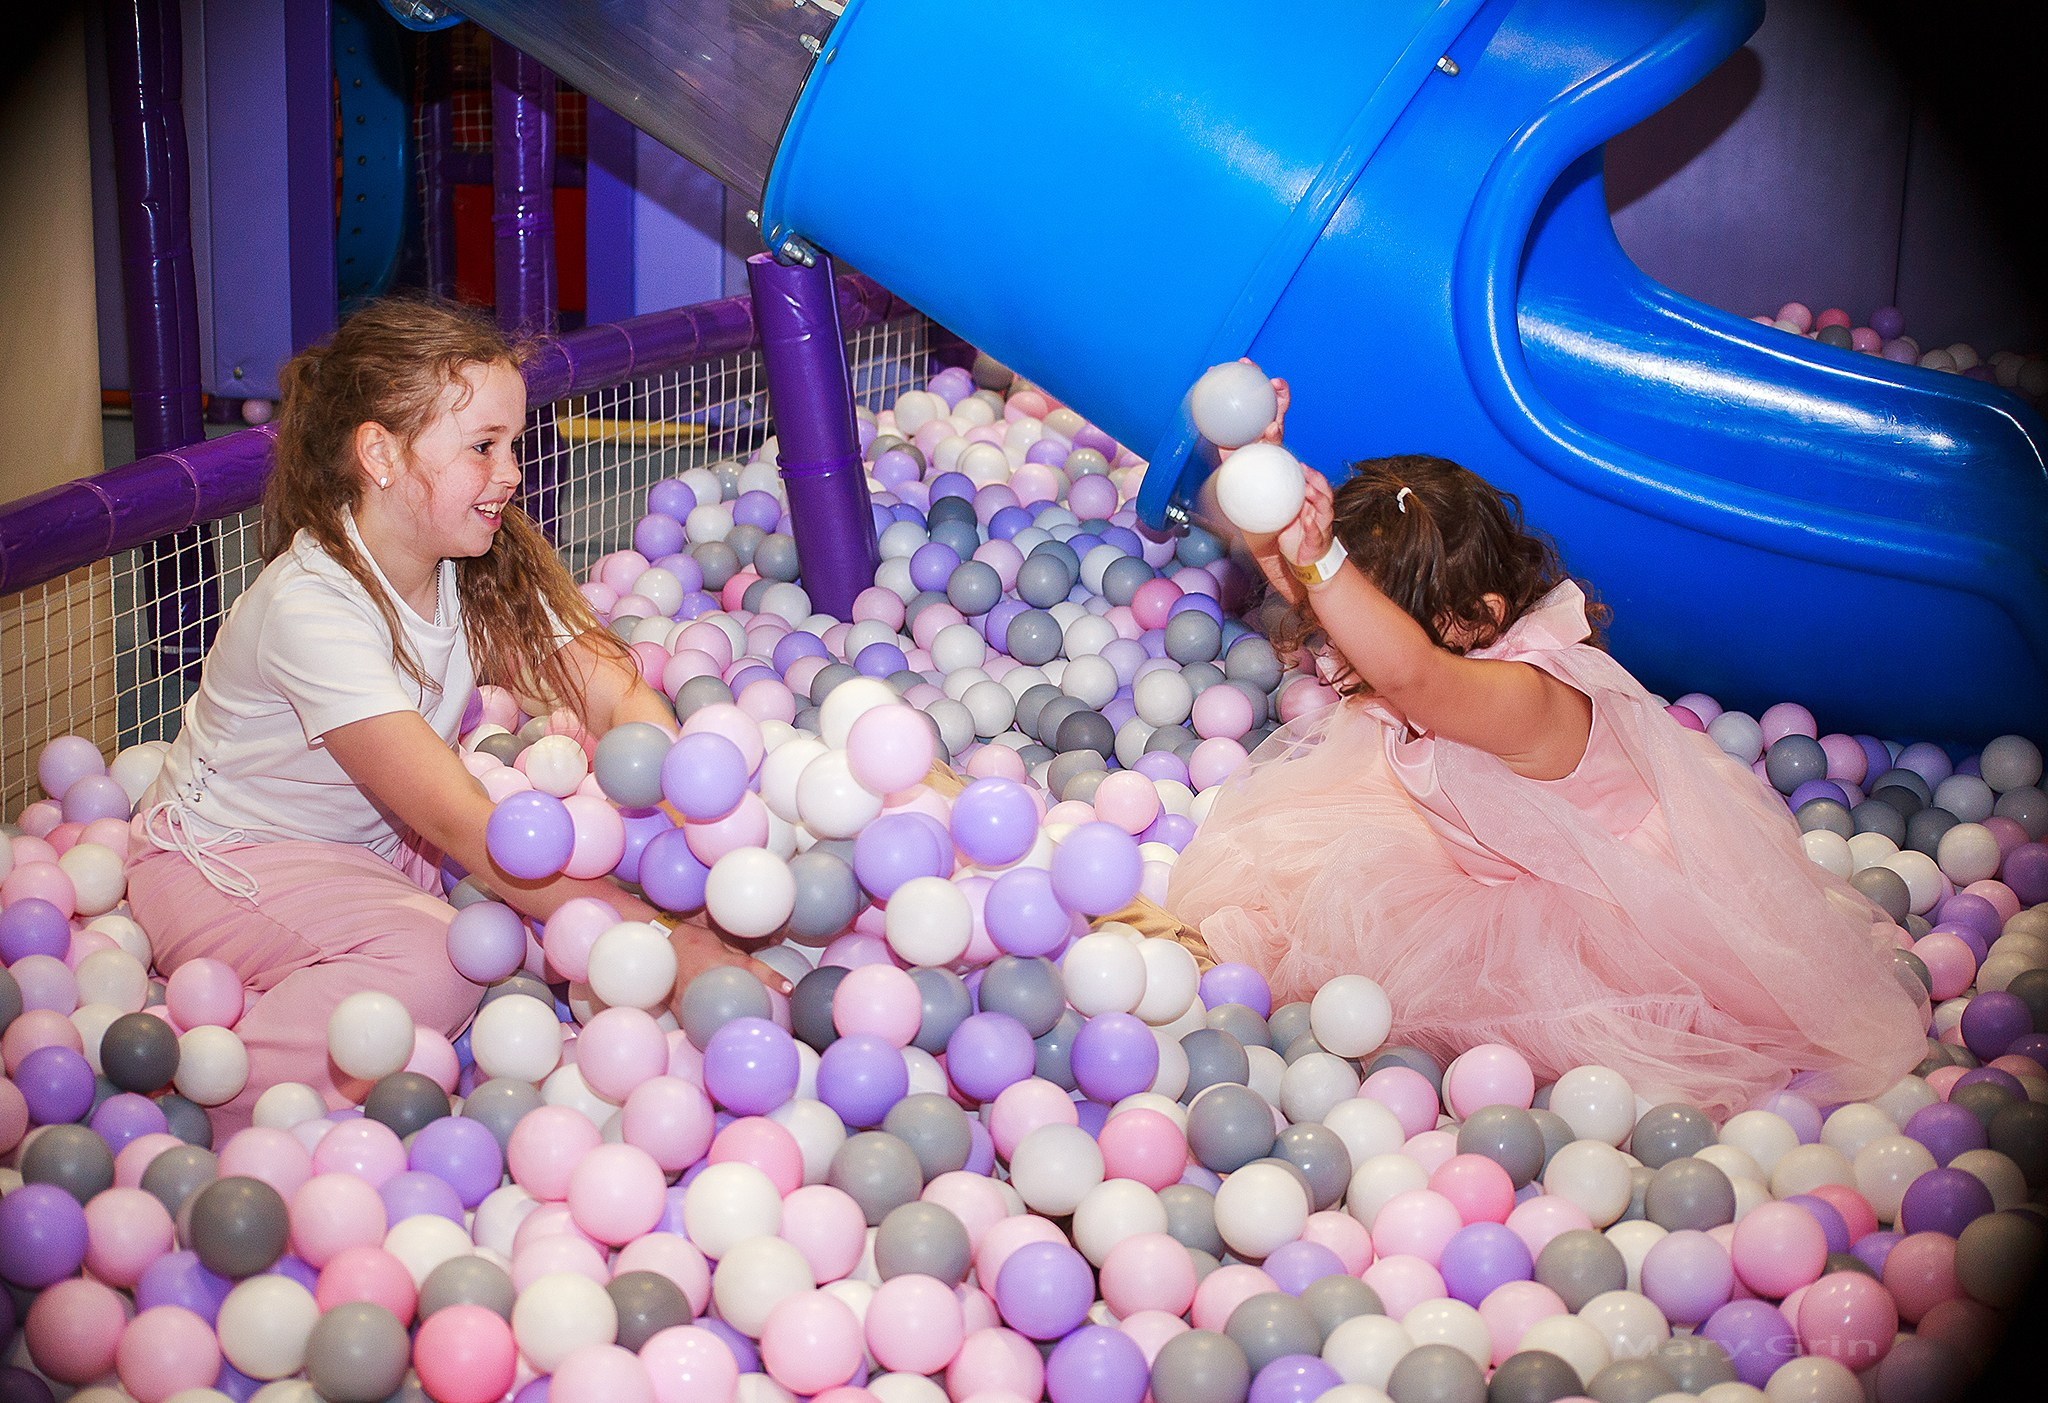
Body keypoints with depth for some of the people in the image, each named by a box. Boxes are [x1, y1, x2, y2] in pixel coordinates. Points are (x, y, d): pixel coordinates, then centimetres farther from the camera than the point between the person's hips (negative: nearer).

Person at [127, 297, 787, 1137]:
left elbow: (617, 696, -20)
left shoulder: (488, 564, -9)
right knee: (436, 963, -31)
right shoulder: (312, 606, -31)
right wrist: (656, 939, -43)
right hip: (227, 863, -7)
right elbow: (457, 821, -38)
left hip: (378, 846, 7)